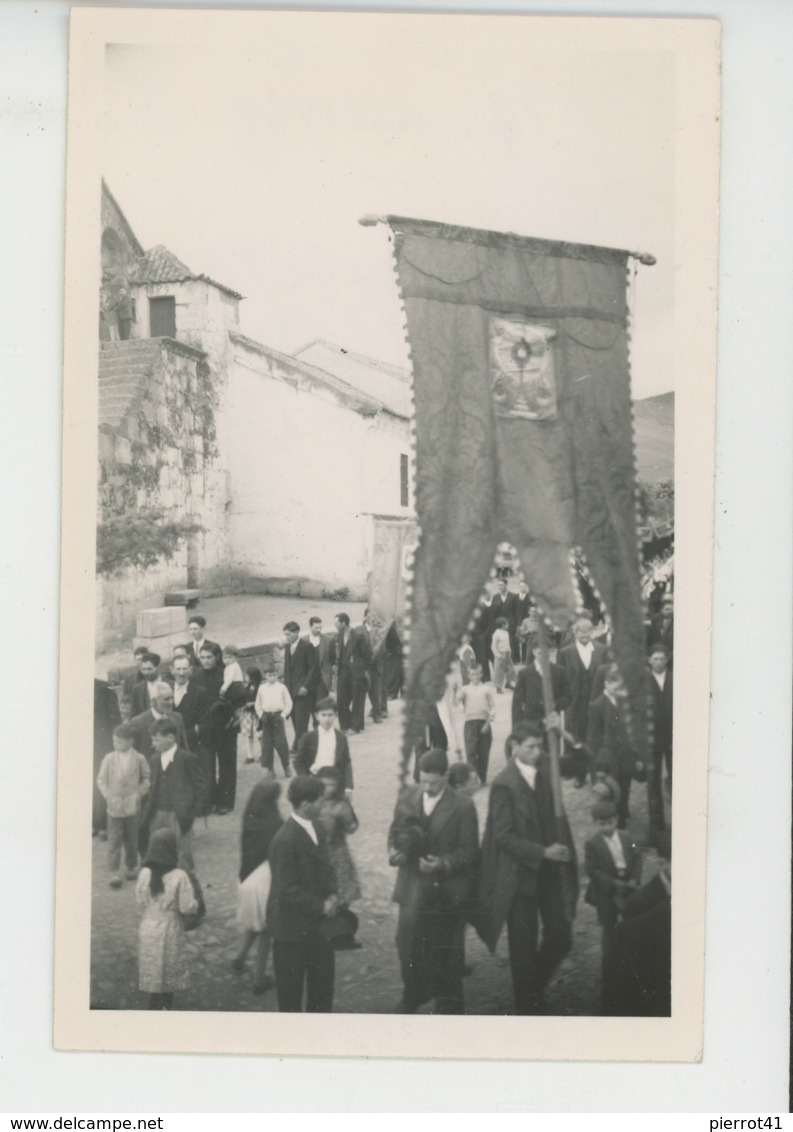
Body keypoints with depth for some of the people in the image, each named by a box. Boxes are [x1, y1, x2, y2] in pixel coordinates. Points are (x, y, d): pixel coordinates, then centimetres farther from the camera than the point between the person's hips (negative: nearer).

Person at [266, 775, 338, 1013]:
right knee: (290, 984, 8)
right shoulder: (285, 840, -25)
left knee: (323, 974, 18)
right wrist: (321, 906, -19)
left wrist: (331, 895, -5)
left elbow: (325, 867, 13)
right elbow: (288, 890, -23)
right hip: (292, 925, -8)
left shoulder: (316, 831, 3)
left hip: (315, 923, 8)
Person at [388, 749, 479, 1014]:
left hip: (447, 892, -3)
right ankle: (412, 997, 31)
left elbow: (469, 850, -9)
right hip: (414, 888, 3)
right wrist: (395, 850, -11)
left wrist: (444, 863, -24)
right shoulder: (407, 797, 0)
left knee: (447, 954, 10)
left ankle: (448, 1005, 29)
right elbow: (396, 831, 10)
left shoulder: (462, 806, -12)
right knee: (408, 945, 5)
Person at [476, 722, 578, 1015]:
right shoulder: (504, 784, -14)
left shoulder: (546, 770, 3)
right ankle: (528, 1005, 23)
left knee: (561, 936, 7)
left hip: (550, 871, 5)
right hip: (520, 875, -5)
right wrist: (542, 852, -21)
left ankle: (535, 985, 34)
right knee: (524, 947, 6)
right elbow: (504, 836, -16)